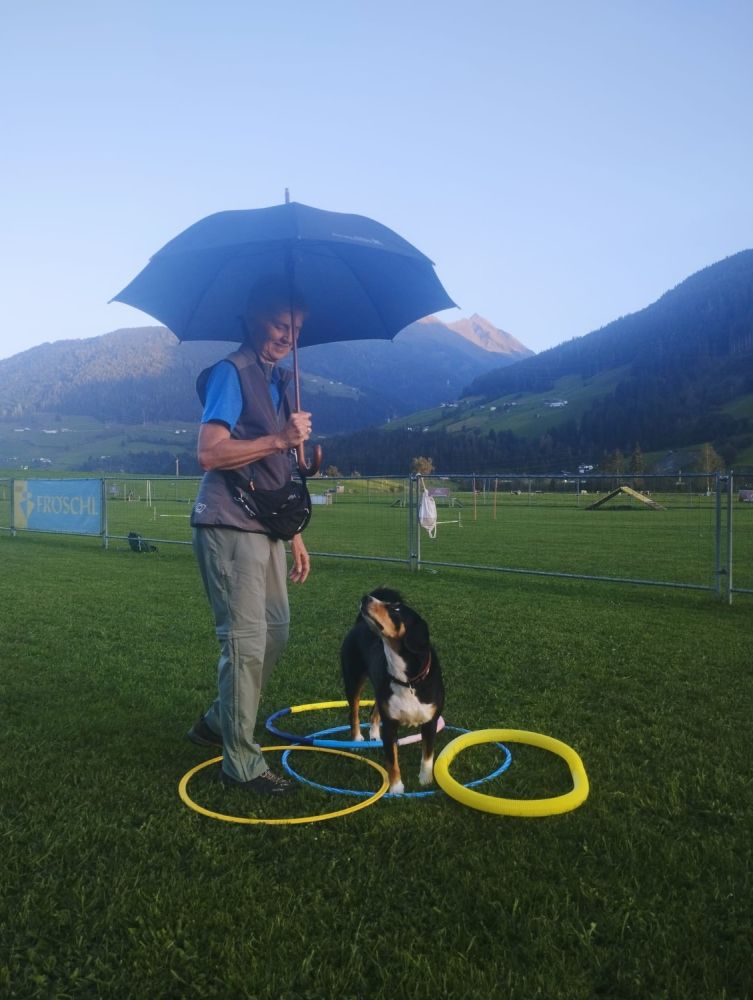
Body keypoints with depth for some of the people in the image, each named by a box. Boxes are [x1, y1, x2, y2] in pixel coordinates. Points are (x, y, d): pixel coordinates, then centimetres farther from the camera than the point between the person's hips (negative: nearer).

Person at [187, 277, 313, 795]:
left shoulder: (278, 380, 17)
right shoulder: (232, 372, -8)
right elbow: (209, 453, -20)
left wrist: (294, 533, 19)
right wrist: (279, 439, -25)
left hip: (264, 528, 9)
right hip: (229, 526, -9)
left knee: (276, 626, 13)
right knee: (246, 638, -7)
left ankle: (219, 722, 31)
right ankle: (242, 762, 5)